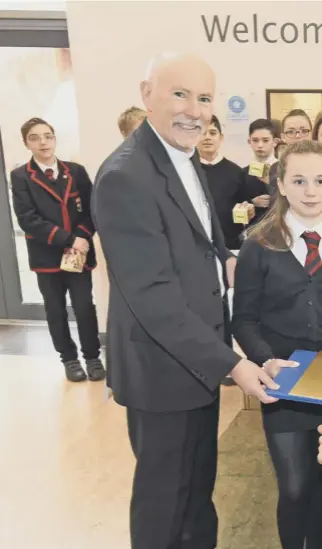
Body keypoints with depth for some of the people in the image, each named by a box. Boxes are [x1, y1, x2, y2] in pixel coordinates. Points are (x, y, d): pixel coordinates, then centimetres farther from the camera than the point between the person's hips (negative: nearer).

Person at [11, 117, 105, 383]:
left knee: (85, 308, 2)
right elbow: (27, 219, -12)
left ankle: (93, 357, 19)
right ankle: (69, 359, 24)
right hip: (46, 256, -1)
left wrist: (82, 236, -14)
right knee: (56, 312, 9)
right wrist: (68, 239, -17)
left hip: (79, 253, 1)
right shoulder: (20, 177, -2)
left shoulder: (76, 171, 6)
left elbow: (92, 209, 5)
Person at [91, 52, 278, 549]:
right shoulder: (125, 177, -25)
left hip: (199, 354, 9)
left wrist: (223, 262, 2)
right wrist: (230, 363, -24)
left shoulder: (187, 157, 5)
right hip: (164, 364, -9)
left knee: (199, 480, 26)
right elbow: (153, 297, -27)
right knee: (164, 490, 13)